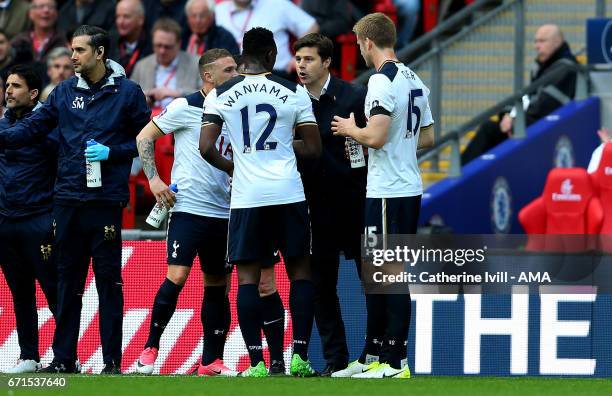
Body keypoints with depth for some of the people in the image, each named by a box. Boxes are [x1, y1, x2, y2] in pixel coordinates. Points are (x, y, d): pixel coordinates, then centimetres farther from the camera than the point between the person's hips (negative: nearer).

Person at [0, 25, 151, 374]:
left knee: (109, 281, -2)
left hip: (106, 201, -4)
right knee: (68, 281, 8)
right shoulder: (65, 92, 10)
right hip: (68, 200, 4)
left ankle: (112, 359, 1)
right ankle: (64, 357, 12)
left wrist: (112, 152, -12)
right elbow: (34, 127, 6)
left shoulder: (127, 92, 0)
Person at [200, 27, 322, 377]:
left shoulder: (220, 95, 2)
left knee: (248, 277, 3)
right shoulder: (294, 93, 1)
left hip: (247, 197, 0)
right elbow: (313, 149, 2)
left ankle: (257, 362, -3)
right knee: (300, 272, 10)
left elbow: (207, 148, -3)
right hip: (289, 194, 0)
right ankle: (300, 356, 4)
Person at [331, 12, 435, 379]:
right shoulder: (414, 80, 13)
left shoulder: (382, 81, -15)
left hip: (388, 193, -9)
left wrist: (351, 129, -4)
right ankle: (373, 357, 21)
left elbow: (376, 137, -23)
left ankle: (395, 362, -5)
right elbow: (427, 138, 19)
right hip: (409, 188, 9)